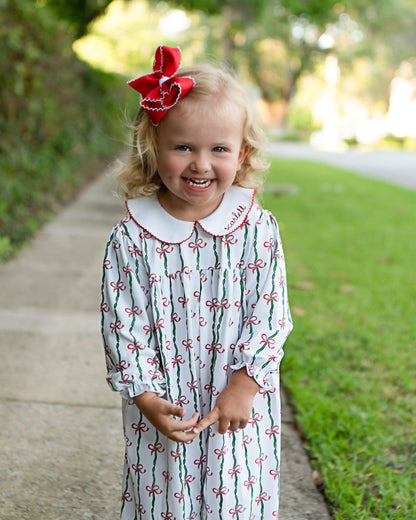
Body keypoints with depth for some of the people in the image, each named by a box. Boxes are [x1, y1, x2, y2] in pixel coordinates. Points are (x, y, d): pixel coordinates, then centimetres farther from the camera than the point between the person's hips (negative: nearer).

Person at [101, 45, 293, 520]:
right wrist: (146, 397, -12)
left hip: (239, 407, 0)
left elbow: (270, 315, -6)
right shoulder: (131, 239, -10)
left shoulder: (258, 229, -9)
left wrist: (244, 387, -11)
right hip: (162, 407, 0)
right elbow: (120, 324, -7)